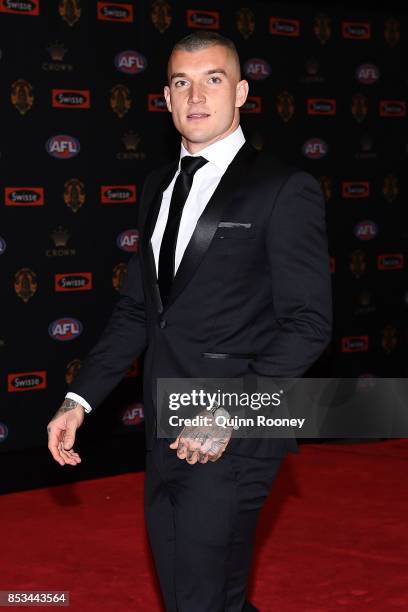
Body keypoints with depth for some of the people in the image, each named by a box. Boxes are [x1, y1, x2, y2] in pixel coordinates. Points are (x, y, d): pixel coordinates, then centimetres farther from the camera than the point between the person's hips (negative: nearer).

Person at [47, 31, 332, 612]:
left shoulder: (285, 189, -8)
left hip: (235, 436, -6)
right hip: (168, 433, 7)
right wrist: (80, 400, 5)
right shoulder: (159, 186, 13)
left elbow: (308, 323, -11)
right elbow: (136, 308, 15)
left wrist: (228, 413, -19)